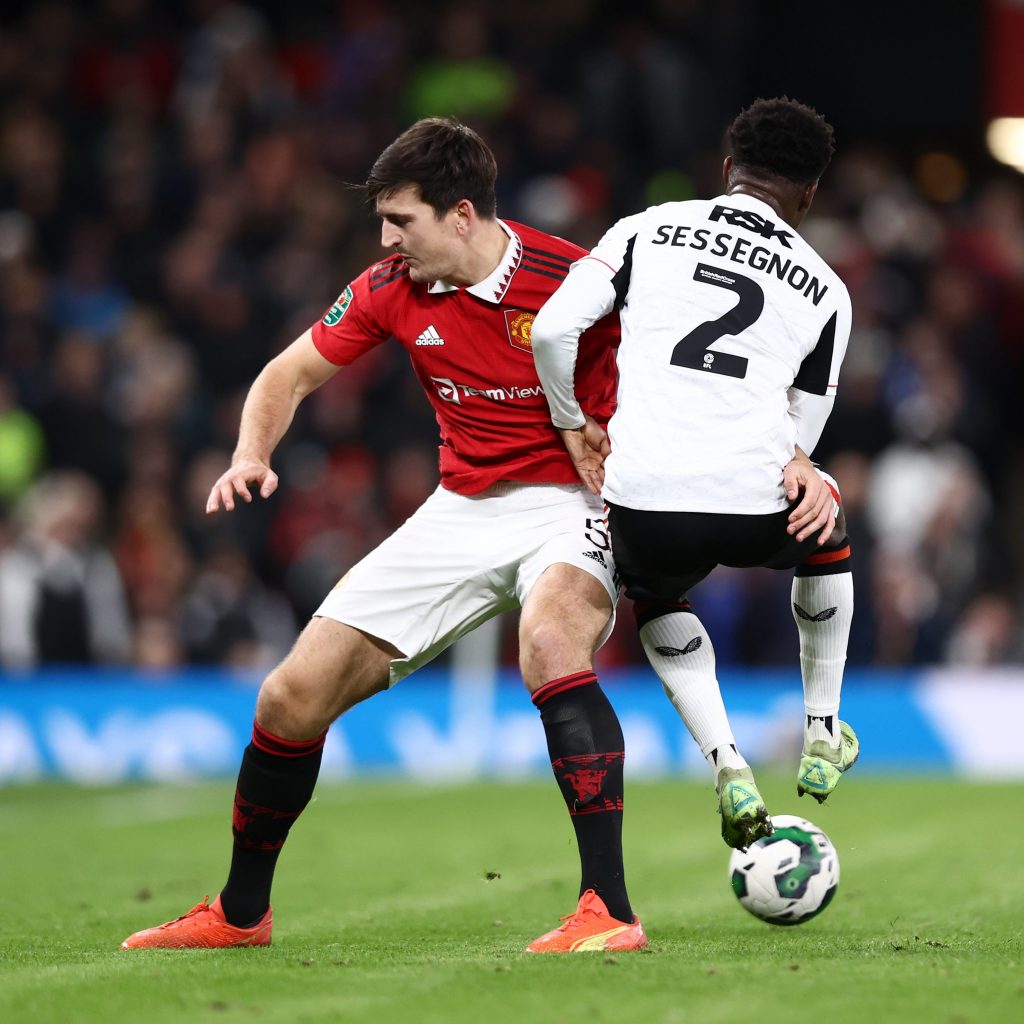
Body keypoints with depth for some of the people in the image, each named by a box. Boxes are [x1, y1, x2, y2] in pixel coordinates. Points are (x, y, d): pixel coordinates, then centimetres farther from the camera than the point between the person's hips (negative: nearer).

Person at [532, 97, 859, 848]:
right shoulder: (825, 291, 15)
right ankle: (822, 739, 42)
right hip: (754, 514, 0)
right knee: (826, 527, 37)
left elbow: (552, 329, 0)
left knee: (657, 596, 35)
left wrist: (575, 425, 15)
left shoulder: (649, 230, 11)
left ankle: (728, 767, 14)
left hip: (643, 507, 0)